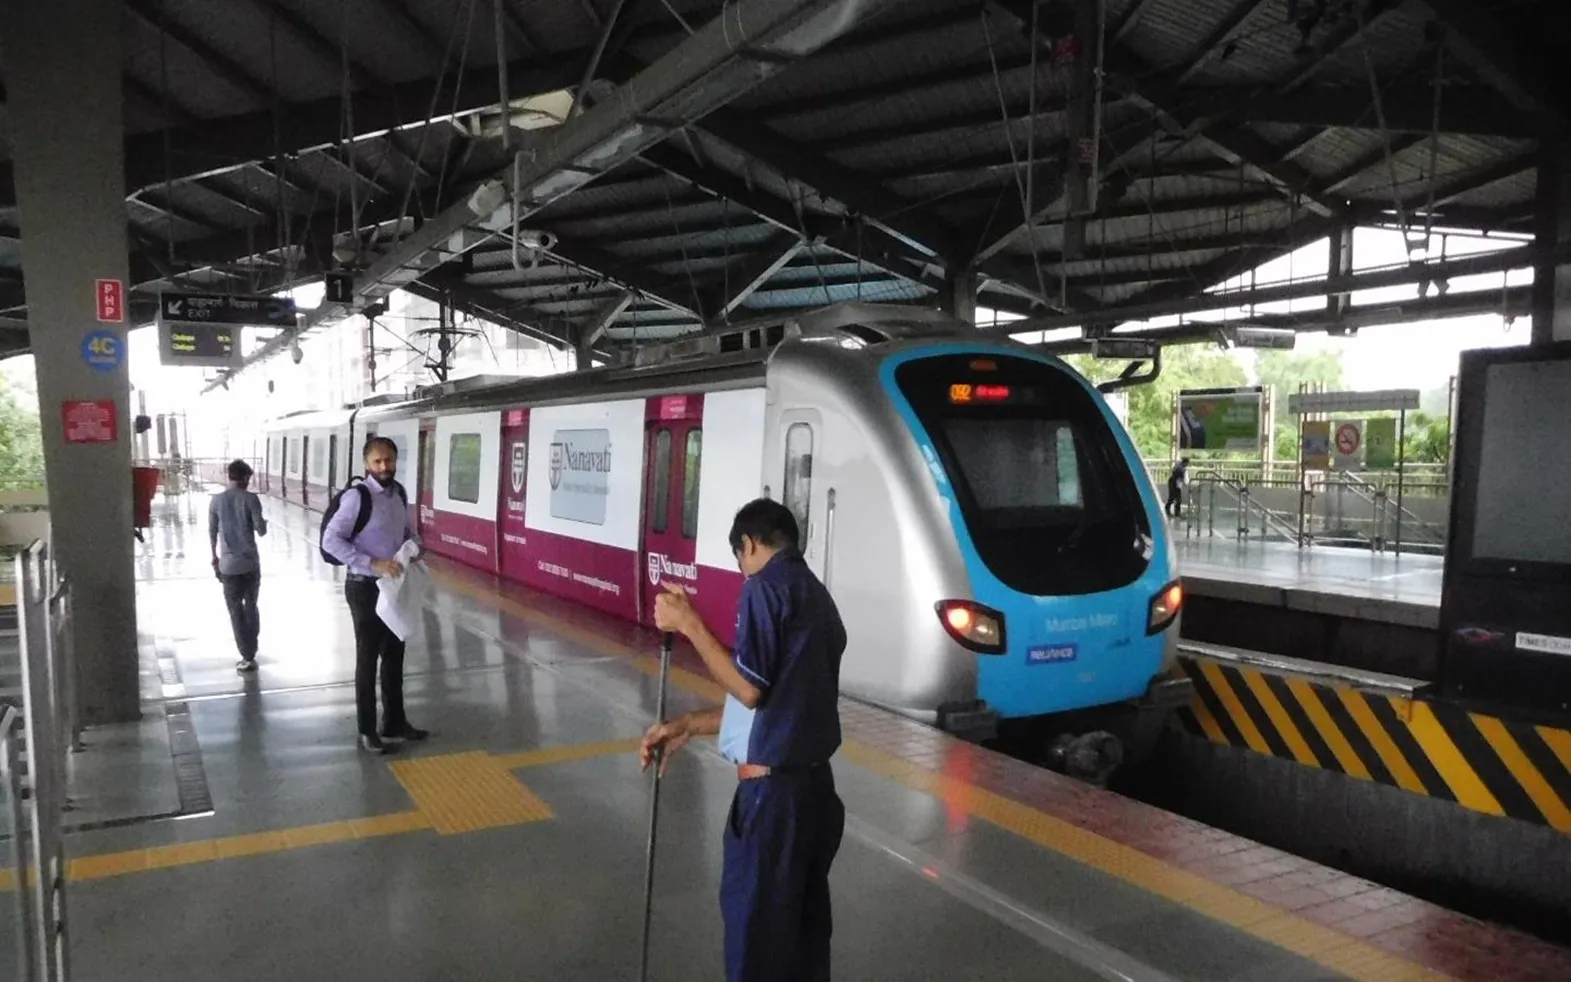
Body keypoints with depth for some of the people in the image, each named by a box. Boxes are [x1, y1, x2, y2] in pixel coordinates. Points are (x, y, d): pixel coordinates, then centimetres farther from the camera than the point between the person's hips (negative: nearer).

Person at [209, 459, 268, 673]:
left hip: (228, 564, 0)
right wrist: (263, 522, 17)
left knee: (236, 611, 5)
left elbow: (212, 532, 5)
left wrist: (215, 557, 18)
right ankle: (251, 652, 22)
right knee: (251, 606, 16)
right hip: (250, 562, 0)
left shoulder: (216, 500, 0)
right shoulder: (250, 498, -7)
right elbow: (261, 531, -7)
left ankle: (247, 657, 3)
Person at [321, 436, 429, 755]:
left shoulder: (400, 493, 5)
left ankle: (395, 722, 30)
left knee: (394, 656, 16)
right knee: (368, 658, 5)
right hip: (365, 587, -7)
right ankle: (367, 730, 19)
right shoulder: (357, 497, -17)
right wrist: (373, 564, -27)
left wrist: (415, 549, -3)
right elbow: (330, 540, -22)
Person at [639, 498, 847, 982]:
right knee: (802, 917, 17)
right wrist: (687, 726, 15)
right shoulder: (818, 597, 14)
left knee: (754, 919, 5)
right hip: (814, 783, 8)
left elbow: (750, 689, -17)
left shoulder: (767, 586, -12)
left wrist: (688, 623, -10)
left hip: (773, 788, -8)